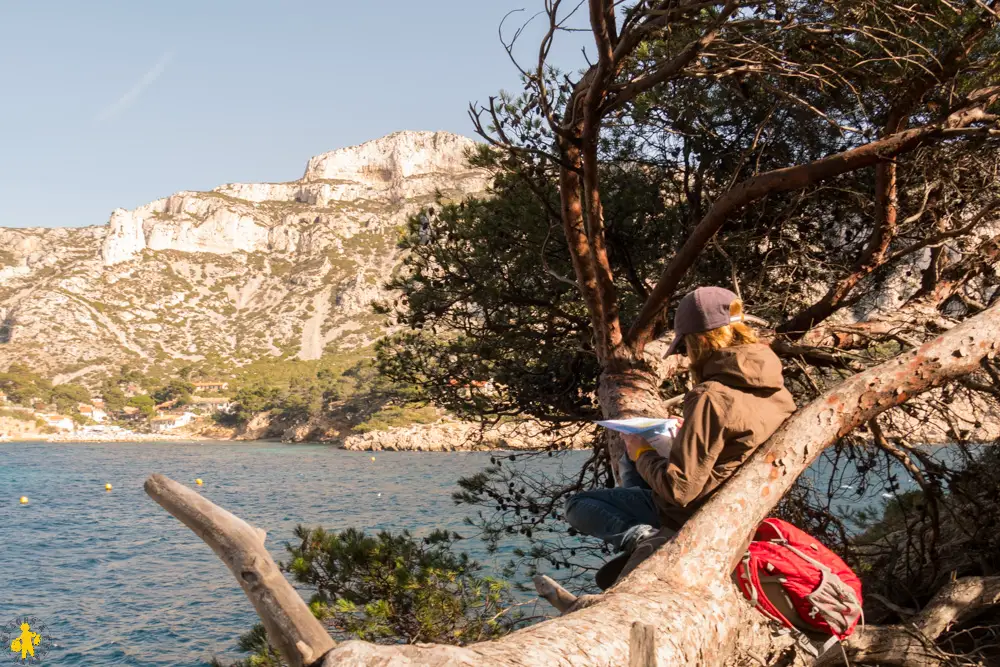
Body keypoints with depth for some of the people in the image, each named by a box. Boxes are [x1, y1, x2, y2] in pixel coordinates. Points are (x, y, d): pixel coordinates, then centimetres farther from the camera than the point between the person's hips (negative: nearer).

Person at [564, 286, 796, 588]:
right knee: (630, 460, 30)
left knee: (577, 505, 7)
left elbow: (679, 489, -27)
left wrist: (642, 453, -9)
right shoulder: (777, 389, -4)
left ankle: (641, 538, -17)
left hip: (691, 517, -9)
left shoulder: (710, 397, -29)